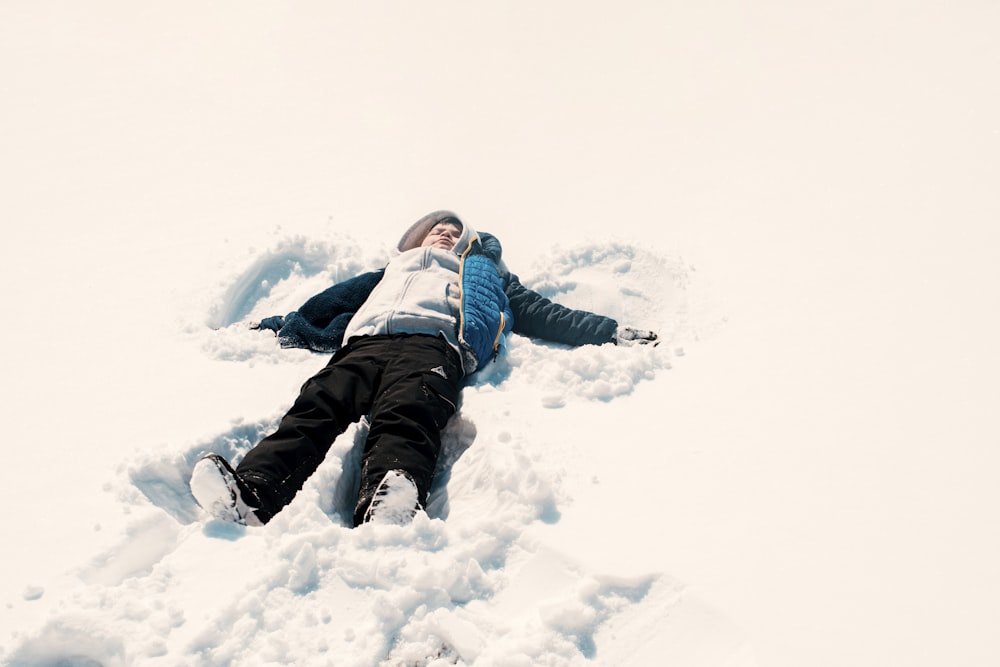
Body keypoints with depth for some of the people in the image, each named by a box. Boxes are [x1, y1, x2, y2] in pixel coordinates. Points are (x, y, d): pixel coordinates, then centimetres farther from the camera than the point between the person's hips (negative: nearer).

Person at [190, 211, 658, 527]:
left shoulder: (484, 274, 40)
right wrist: (290, 325, 35)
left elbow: (544, 315, 31)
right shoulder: (393, 270, 46)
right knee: (317, 406, -31)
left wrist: (611, 332, 22)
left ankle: (385, 509, -67)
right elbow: (337, 299, 43)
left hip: (432, 343, -2)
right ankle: (249, 496, -55)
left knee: (406, 416, -37)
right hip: (364, 344, 2)